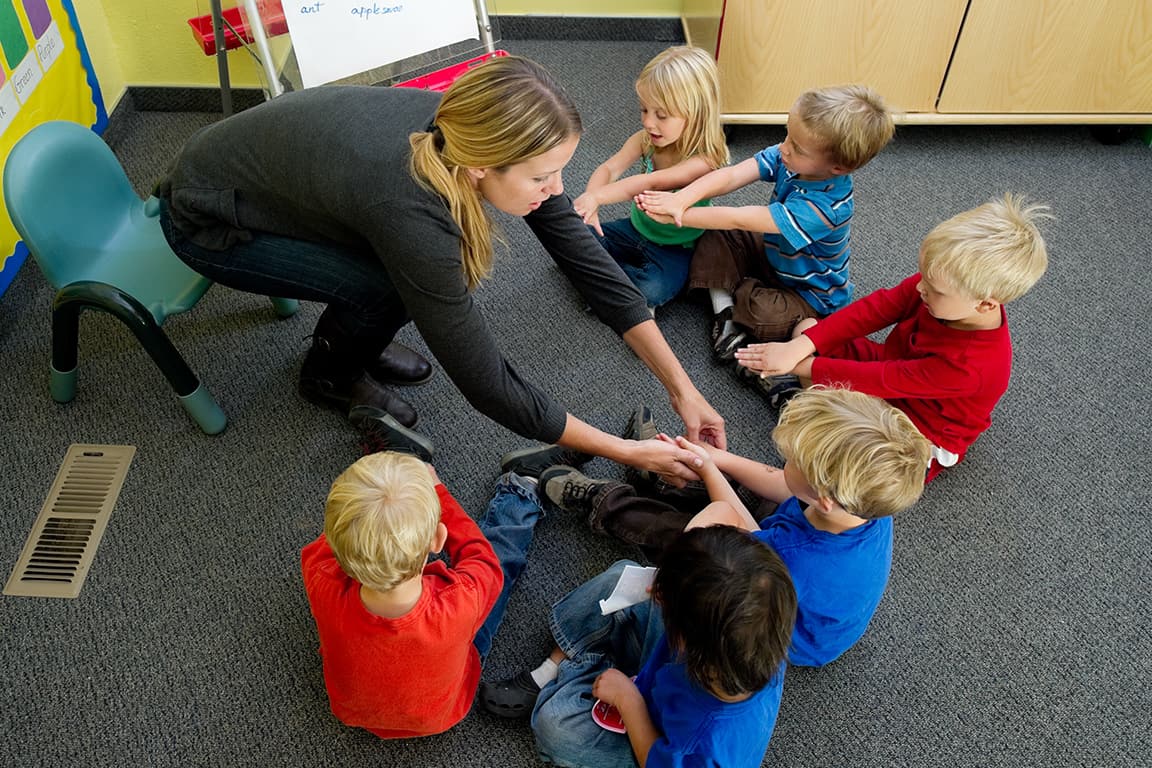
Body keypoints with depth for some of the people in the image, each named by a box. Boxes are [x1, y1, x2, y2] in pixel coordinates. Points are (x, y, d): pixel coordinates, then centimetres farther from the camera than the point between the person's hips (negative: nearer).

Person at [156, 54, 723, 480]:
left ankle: (352, 343, 18)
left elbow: (585, 258, -15)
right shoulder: (412, 213, -40)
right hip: (207, 219, -6)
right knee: (394, 288, -22)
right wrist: (623, 452, -24)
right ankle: (332, 375, 8)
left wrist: (681, 388, -15)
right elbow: (489, 386, -32)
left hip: (270, 165, 6)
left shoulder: (471, 126, -21)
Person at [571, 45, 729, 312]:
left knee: (652, 291, -31)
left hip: (676, 248, -5)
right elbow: (610, 169, -21)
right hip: (637, 229, 5)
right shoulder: (645, 140, -10)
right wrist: (589, 203, -42)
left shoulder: (703, 159, -29)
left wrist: (597, 196, -50)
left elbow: (651, 183, -40)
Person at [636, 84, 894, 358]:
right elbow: (730, 176, -27)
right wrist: (680, 199, -43)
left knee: (765, 316, -34)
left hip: (812, 296, -7)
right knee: (717, 235, -5)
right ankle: (725, 315, -9)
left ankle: (726, 292, -1)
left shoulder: (823, 206, -39)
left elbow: (738, 220, -37)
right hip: (777, 256, 7)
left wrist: (677, 216, -34)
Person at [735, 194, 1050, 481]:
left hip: (917, 438, -6)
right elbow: (873, 309, -22)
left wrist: (804, 365, -28)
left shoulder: (969, 365, -39)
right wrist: (800, 347, -32)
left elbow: (884, 380, -33)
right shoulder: (943, 282, -21)